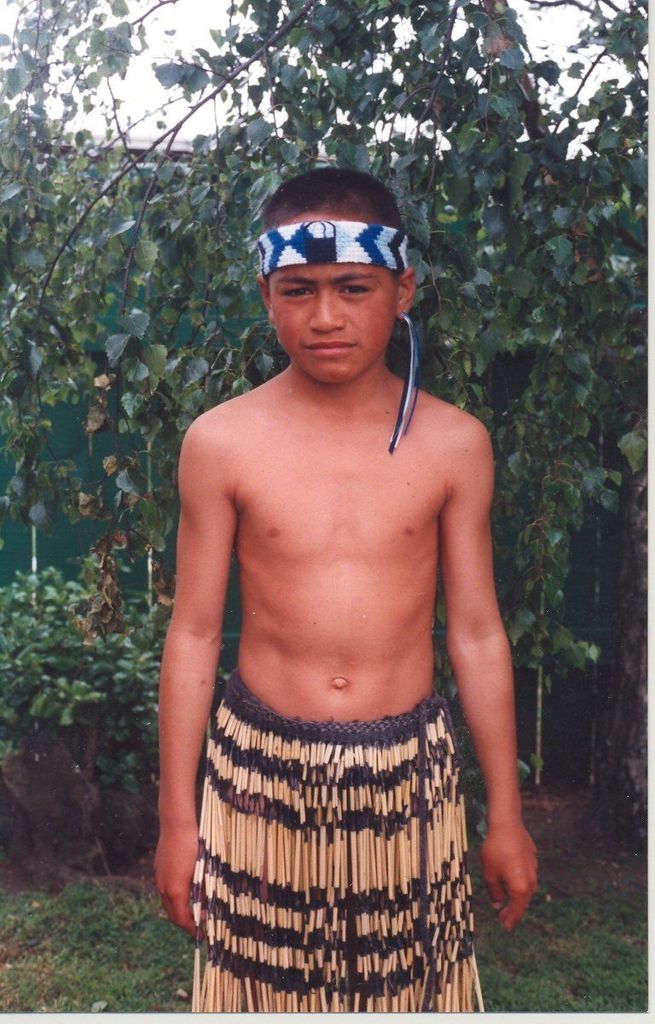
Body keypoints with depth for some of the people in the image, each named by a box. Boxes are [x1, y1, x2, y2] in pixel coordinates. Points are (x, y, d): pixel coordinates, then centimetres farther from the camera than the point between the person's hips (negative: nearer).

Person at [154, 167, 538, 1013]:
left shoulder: (454, 444, -4)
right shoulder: (221, 443, -7)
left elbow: (477, 636, 1)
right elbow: (193, 634, -2)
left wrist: (506, 816, 5)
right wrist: (175, 819, 1)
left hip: (408, 773, 1)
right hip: (260, 769, 0)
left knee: (409, 981, 15)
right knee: (263, 982, 15)